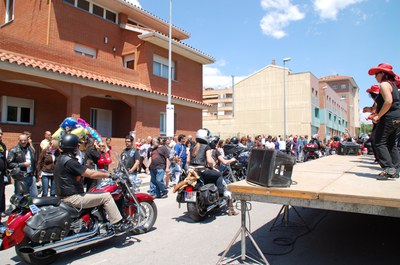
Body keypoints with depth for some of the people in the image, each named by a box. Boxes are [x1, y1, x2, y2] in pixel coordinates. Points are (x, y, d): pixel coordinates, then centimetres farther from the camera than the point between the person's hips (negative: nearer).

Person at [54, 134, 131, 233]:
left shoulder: (61, 159, 12)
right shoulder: (69, 161, -20)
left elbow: (85, 172, 18)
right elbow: (91, 174, -23)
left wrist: (103, 173, 16)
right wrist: (109, 174, -11)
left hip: (64, 195, 11)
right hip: (72, 198, -11)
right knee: (106, 196, -10)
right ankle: (118, 225, -6)